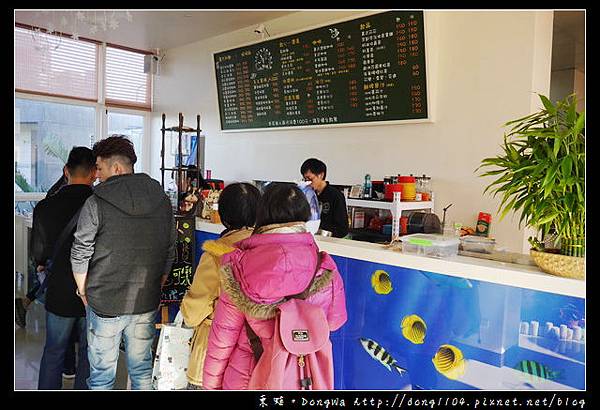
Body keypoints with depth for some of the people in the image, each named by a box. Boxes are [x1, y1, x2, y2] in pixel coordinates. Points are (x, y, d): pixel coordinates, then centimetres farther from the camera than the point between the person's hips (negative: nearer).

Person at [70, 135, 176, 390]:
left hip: (104, 304, -3)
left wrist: (83, 292, 8)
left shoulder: (97, 203, -12)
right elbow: (170, 252, 6)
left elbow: (80, 255, -8)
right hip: (147, 304, 4)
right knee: (142, 370, 18)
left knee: (102, 375, 12)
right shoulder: (162, 200, 0)